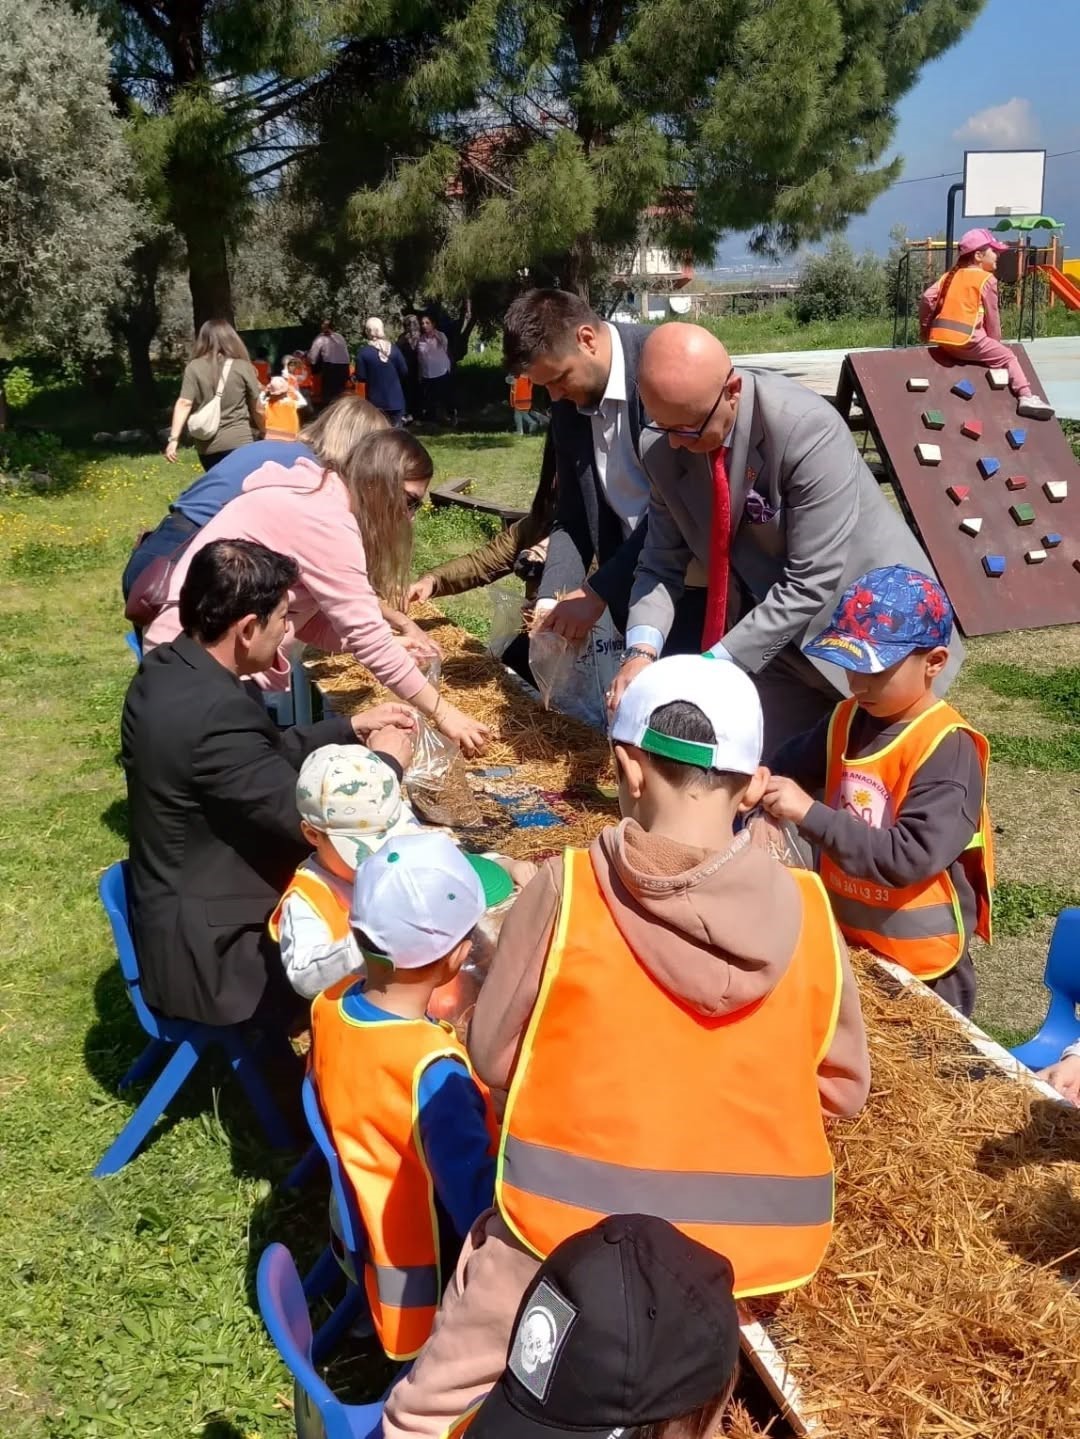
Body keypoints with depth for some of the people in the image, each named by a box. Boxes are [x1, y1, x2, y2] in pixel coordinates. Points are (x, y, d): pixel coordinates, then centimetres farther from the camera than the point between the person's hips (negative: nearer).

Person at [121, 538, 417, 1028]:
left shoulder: (168, 670, -1)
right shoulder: (215, 712, -30)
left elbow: (267, 755, 12)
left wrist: (353, 728, 10)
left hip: (181, 917, 9)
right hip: (209, 953, -9)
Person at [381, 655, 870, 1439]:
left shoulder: (565, 889, -16)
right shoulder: (807, 911, -10)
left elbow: (495, 1057, -5)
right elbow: (843, 1086, 3)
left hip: (575, 1227, -2)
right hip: (750, 1244, 3)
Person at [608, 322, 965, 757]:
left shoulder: (808, 429, -29)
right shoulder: (663, 448, -11)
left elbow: (811, 583, -29)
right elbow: (662, 563, -4)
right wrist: (642, 650, -22)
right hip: (771, 639, 4)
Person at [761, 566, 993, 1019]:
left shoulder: (946, 748, -23)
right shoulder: (847, 720, -2)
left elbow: (911, 857, -30)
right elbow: (793, 765, 12)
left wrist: (809, 814, -32)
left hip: (918, 959, -7)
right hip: (846, 936, 7)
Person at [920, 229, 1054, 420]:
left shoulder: (951, 274, 18)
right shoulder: (987, 279, 0)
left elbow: (927, 298, 8)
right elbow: (992, 315, 2)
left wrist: (924, 328, 17)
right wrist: (995, 342, 14)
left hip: (941, 336, 6)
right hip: (966, 339, -6)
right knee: (1007, 357, 4)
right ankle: (1026, 397, -9)